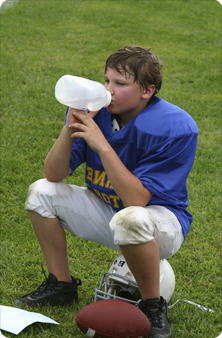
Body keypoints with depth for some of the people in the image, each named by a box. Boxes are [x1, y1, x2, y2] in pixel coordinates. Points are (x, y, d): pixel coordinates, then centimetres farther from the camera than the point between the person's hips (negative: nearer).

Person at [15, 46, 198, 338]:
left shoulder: (176, 128, -26)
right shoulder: (94, 109, -11)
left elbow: (136, 200, -32)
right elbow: (54, 175, -9)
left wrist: (102, 146, -35)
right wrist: (69, 130, -26)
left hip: (161, 220, -6)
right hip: (108, 212, 6)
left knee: (129, 219, -40)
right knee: (42, 192, -4)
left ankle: (154, 307, -16)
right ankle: (61, 285, 10)